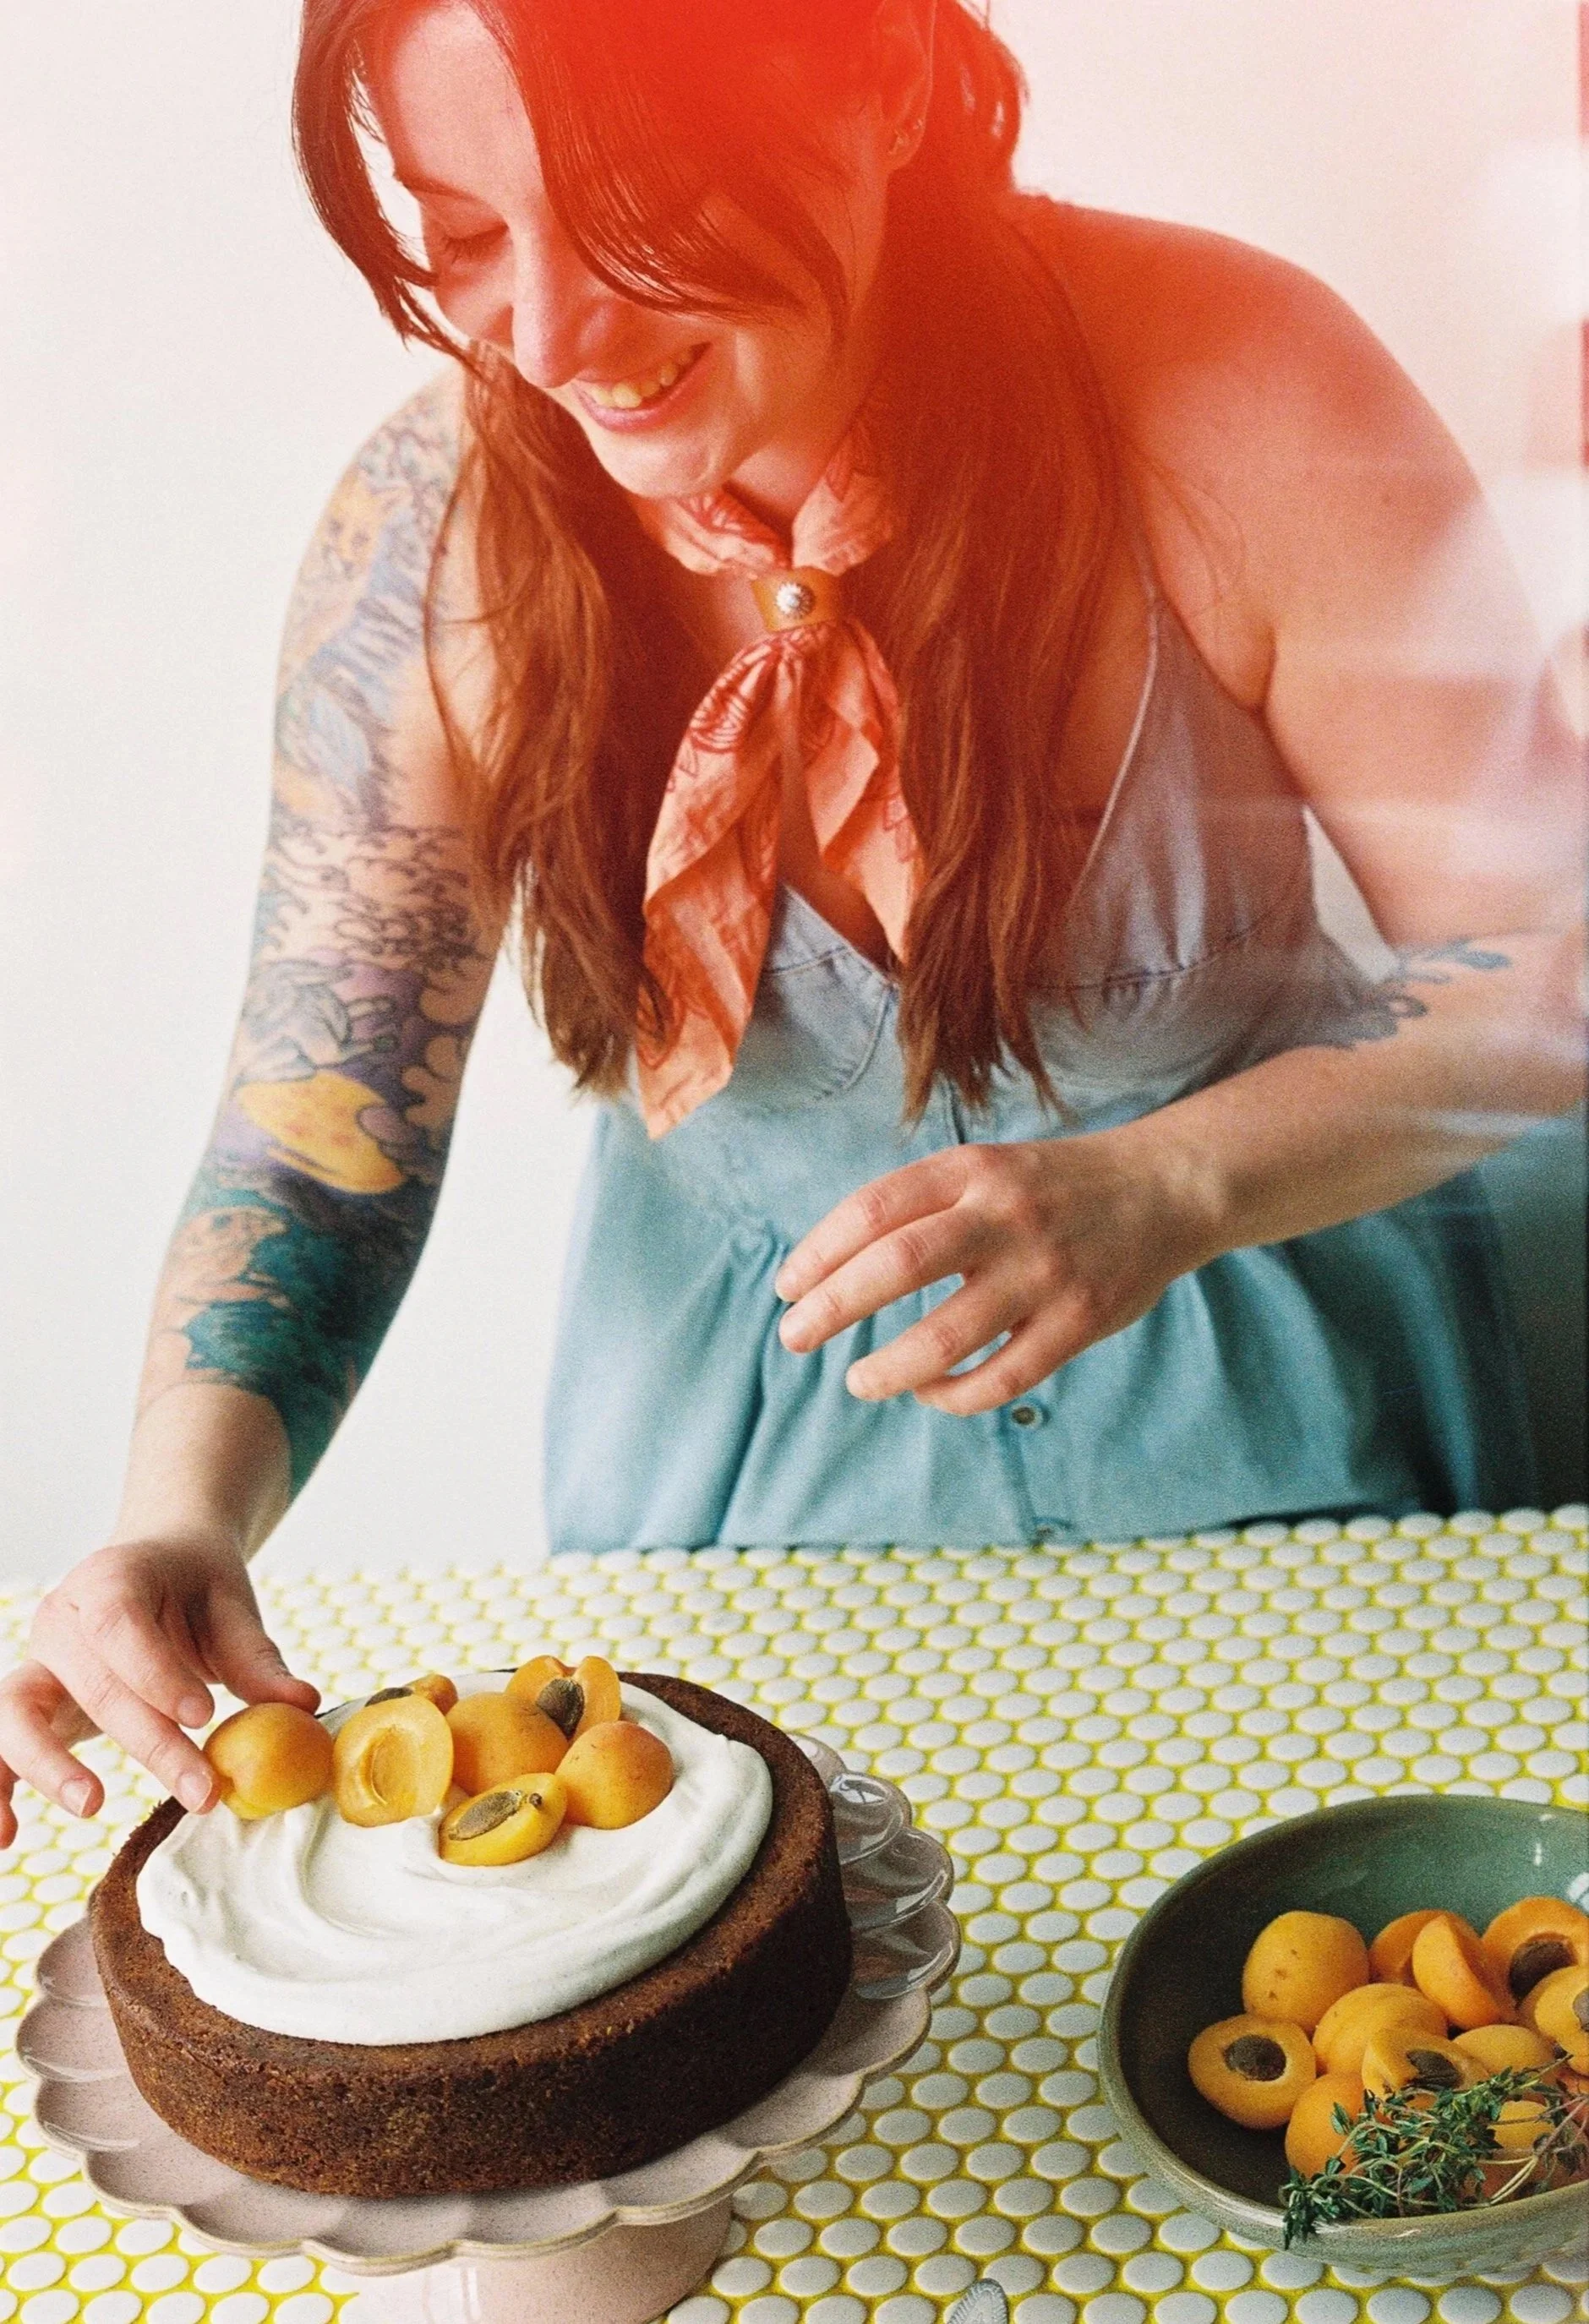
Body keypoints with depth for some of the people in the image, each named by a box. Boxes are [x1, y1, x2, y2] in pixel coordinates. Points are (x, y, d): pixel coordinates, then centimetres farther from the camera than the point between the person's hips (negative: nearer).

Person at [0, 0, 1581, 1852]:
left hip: (1252, 1382, 0)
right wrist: (182, 1521, -30)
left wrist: (1165, 1187, -36)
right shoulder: (433, 540, -20)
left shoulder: (1230, 394, -25)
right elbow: (318, 1128, -13)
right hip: (736, 1404, 1)